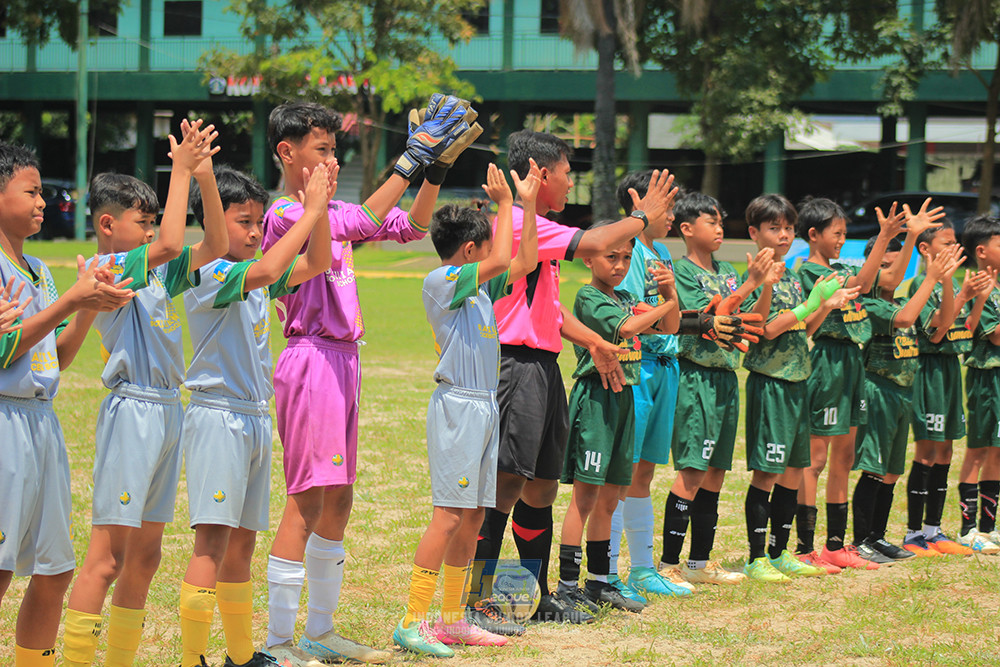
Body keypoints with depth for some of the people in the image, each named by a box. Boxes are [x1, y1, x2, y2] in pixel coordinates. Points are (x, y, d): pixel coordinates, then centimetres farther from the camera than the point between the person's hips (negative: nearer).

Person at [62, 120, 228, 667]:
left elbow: (214, 247, 12)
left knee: (145, 555, 12)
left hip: (168, 411, 9)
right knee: (107, 555, -9)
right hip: (132, 411, -9)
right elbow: (170, 245, -24)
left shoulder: (154, 272, 13)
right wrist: (180, 171, -15)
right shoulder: (106, 270, -10)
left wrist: (205, 175, 3)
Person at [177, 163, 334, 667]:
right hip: (217, 414, -8)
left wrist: (321, 207, -1)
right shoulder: (206, 274, -13)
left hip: (255, 419, 8)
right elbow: (263, 272, -29)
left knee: (243, 540, 14)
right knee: (214, 539, -13)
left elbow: (315, 263, 13)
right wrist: (310, 210, -25)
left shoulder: (255, 273, 11)